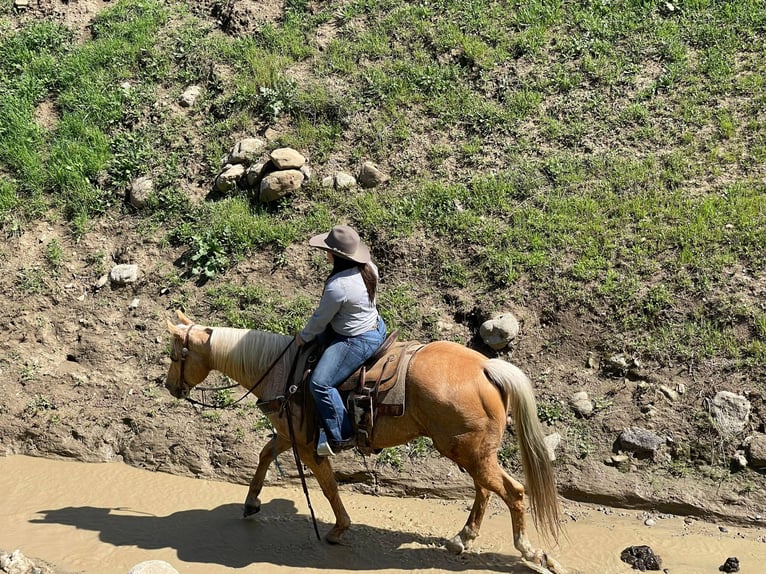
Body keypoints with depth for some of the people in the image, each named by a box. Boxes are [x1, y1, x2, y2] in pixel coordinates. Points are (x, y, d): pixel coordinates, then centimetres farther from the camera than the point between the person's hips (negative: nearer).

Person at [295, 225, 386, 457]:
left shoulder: (338, 286, -29)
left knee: (321, 383, -11)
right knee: (321, 337, 28)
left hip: (357, 341, -11)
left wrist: (303, 337, 5)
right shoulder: (369, 268, -3)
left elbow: (320, 320, -15)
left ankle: (341, 437, -2)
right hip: (375, 326, 11)